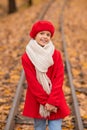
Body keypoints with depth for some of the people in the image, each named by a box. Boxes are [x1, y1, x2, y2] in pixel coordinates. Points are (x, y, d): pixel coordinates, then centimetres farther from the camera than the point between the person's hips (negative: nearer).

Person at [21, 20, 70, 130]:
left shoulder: (56, 54, -1)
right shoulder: (27, 57, -5)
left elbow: (59, 79, -6)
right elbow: (32, 81, -9)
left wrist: (52, 101, -15)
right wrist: (45, 102, -13)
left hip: (55, 101, 1)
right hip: (37, 101, -1)